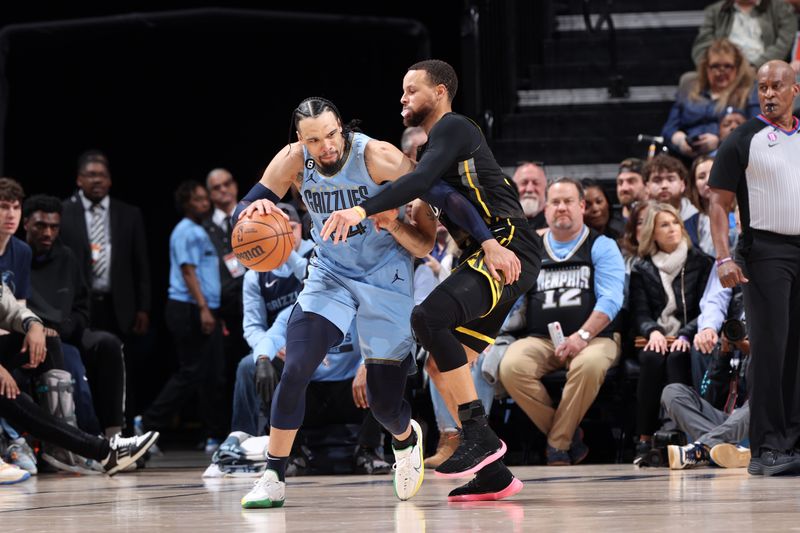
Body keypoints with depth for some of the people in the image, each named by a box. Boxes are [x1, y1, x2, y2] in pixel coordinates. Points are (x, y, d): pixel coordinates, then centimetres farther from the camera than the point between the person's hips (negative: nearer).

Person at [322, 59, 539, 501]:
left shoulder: (453, 128, -7)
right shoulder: (438, 143, 24)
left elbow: (421, 180, -24)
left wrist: (362, 210, -33)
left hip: (508, 250, -10)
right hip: (489, 252, 10)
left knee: (430, 316, -28)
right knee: (442, 362, 5)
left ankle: (480, 436, -25)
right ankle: (493, 475, 7)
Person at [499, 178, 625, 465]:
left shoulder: (601, 247, 8)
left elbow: (611, 299, -4)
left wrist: (582, 336, -18)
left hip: (592, 339, -3)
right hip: (540, 340, 3)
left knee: (589, 366, -39)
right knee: (511, 367, -30)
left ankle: (558, 443, -20)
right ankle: (570, 434, -15)